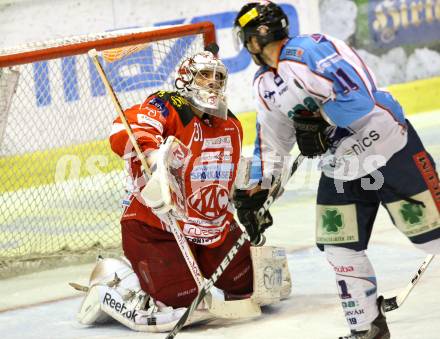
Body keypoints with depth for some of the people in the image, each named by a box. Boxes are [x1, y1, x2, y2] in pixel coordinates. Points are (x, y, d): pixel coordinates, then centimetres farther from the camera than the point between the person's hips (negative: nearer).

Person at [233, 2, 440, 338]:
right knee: (341, 249, 5)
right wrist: (256, 190, 16)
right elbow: (271, 140, 19)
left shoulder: (312, 50, -21)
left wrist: (318, 121, -23)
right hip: (341, 167, 9)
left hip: (390, 149, -9)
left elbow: (360, 96, -29)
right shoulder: (265, 84, 8)